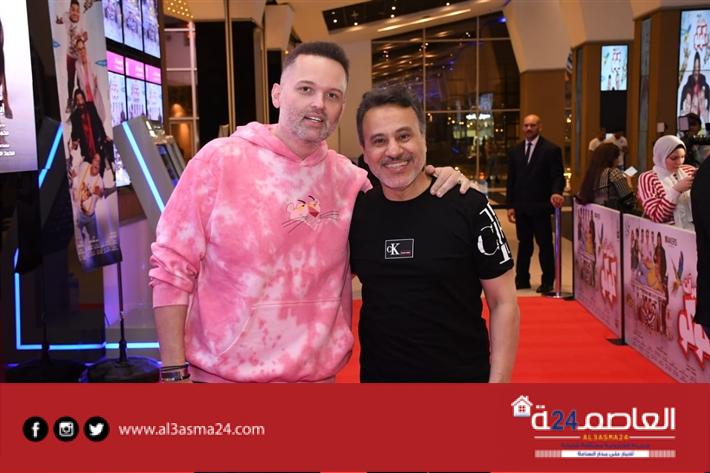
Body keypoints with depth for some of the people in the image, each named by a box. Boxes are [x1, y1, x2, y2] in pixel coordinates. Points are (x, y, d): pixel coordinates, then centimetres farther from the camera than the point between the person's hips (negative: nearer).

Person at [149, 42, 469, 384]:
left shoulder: (348, 178, 1)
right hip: (223, 374, -3)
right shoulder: (220, 159, -8)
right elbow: (172, 269, -7)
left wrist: (435, 184, -4)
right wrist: (174, 371, -9)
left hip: (317, 375, 3)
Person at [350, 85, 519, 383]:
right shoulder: (356, 211, -3)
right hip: (377, 373, 3)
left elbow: (503, 303, -7)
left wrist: (498, 382, -12)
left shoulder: (469, 208, -12)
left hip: (463, 375, -2)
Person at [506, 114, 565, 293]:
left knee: (545, 244, 1)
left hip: (541, 206, -4)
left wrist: (556, 192, -27)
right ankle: (522, 279, 19)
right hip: (521, 206, 4)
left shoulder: (551, 149, -3)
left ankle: (547, 281, 10)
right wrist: (510, 205, 7)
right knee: (524, 244, 12)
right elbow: (511, 180, 12)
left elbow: (558, 176, -7)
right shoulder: (515, 151, 11)